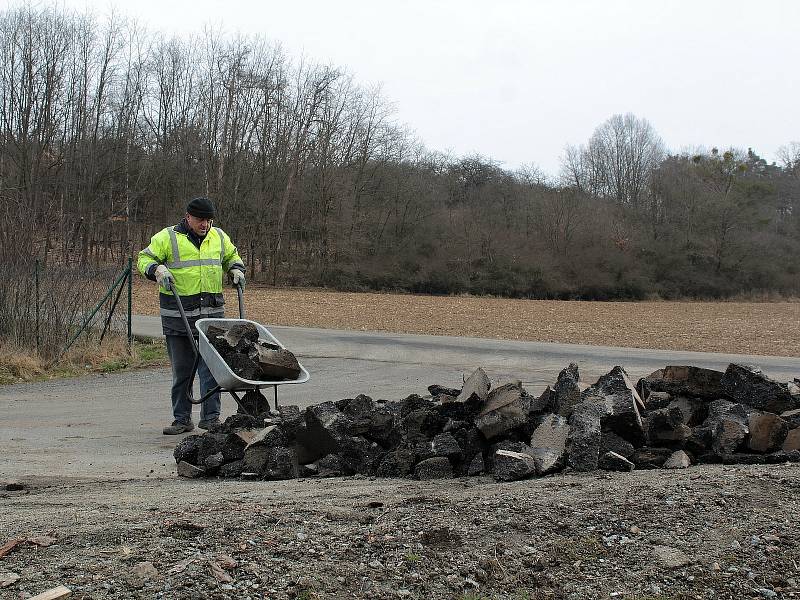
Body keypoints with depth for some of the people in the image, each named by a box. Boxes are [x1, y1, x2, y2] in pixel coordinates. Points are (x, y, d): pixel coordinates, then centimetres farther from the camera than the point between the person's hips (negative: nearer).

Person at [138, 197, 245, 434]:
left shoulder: (219, 237, 12)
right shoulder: (167, 237, 0)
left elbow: (232, 256, 30)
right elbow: (144, 259, 2)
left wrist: (236, 269, 11)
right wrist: (157, 269, -16)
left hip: (212, 315, 2)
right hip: (177, 316, -2)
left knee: (210, 367, -5)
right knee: (181, 369, 6)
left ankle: (211, 416, 2)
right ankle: (182, 419, 14)